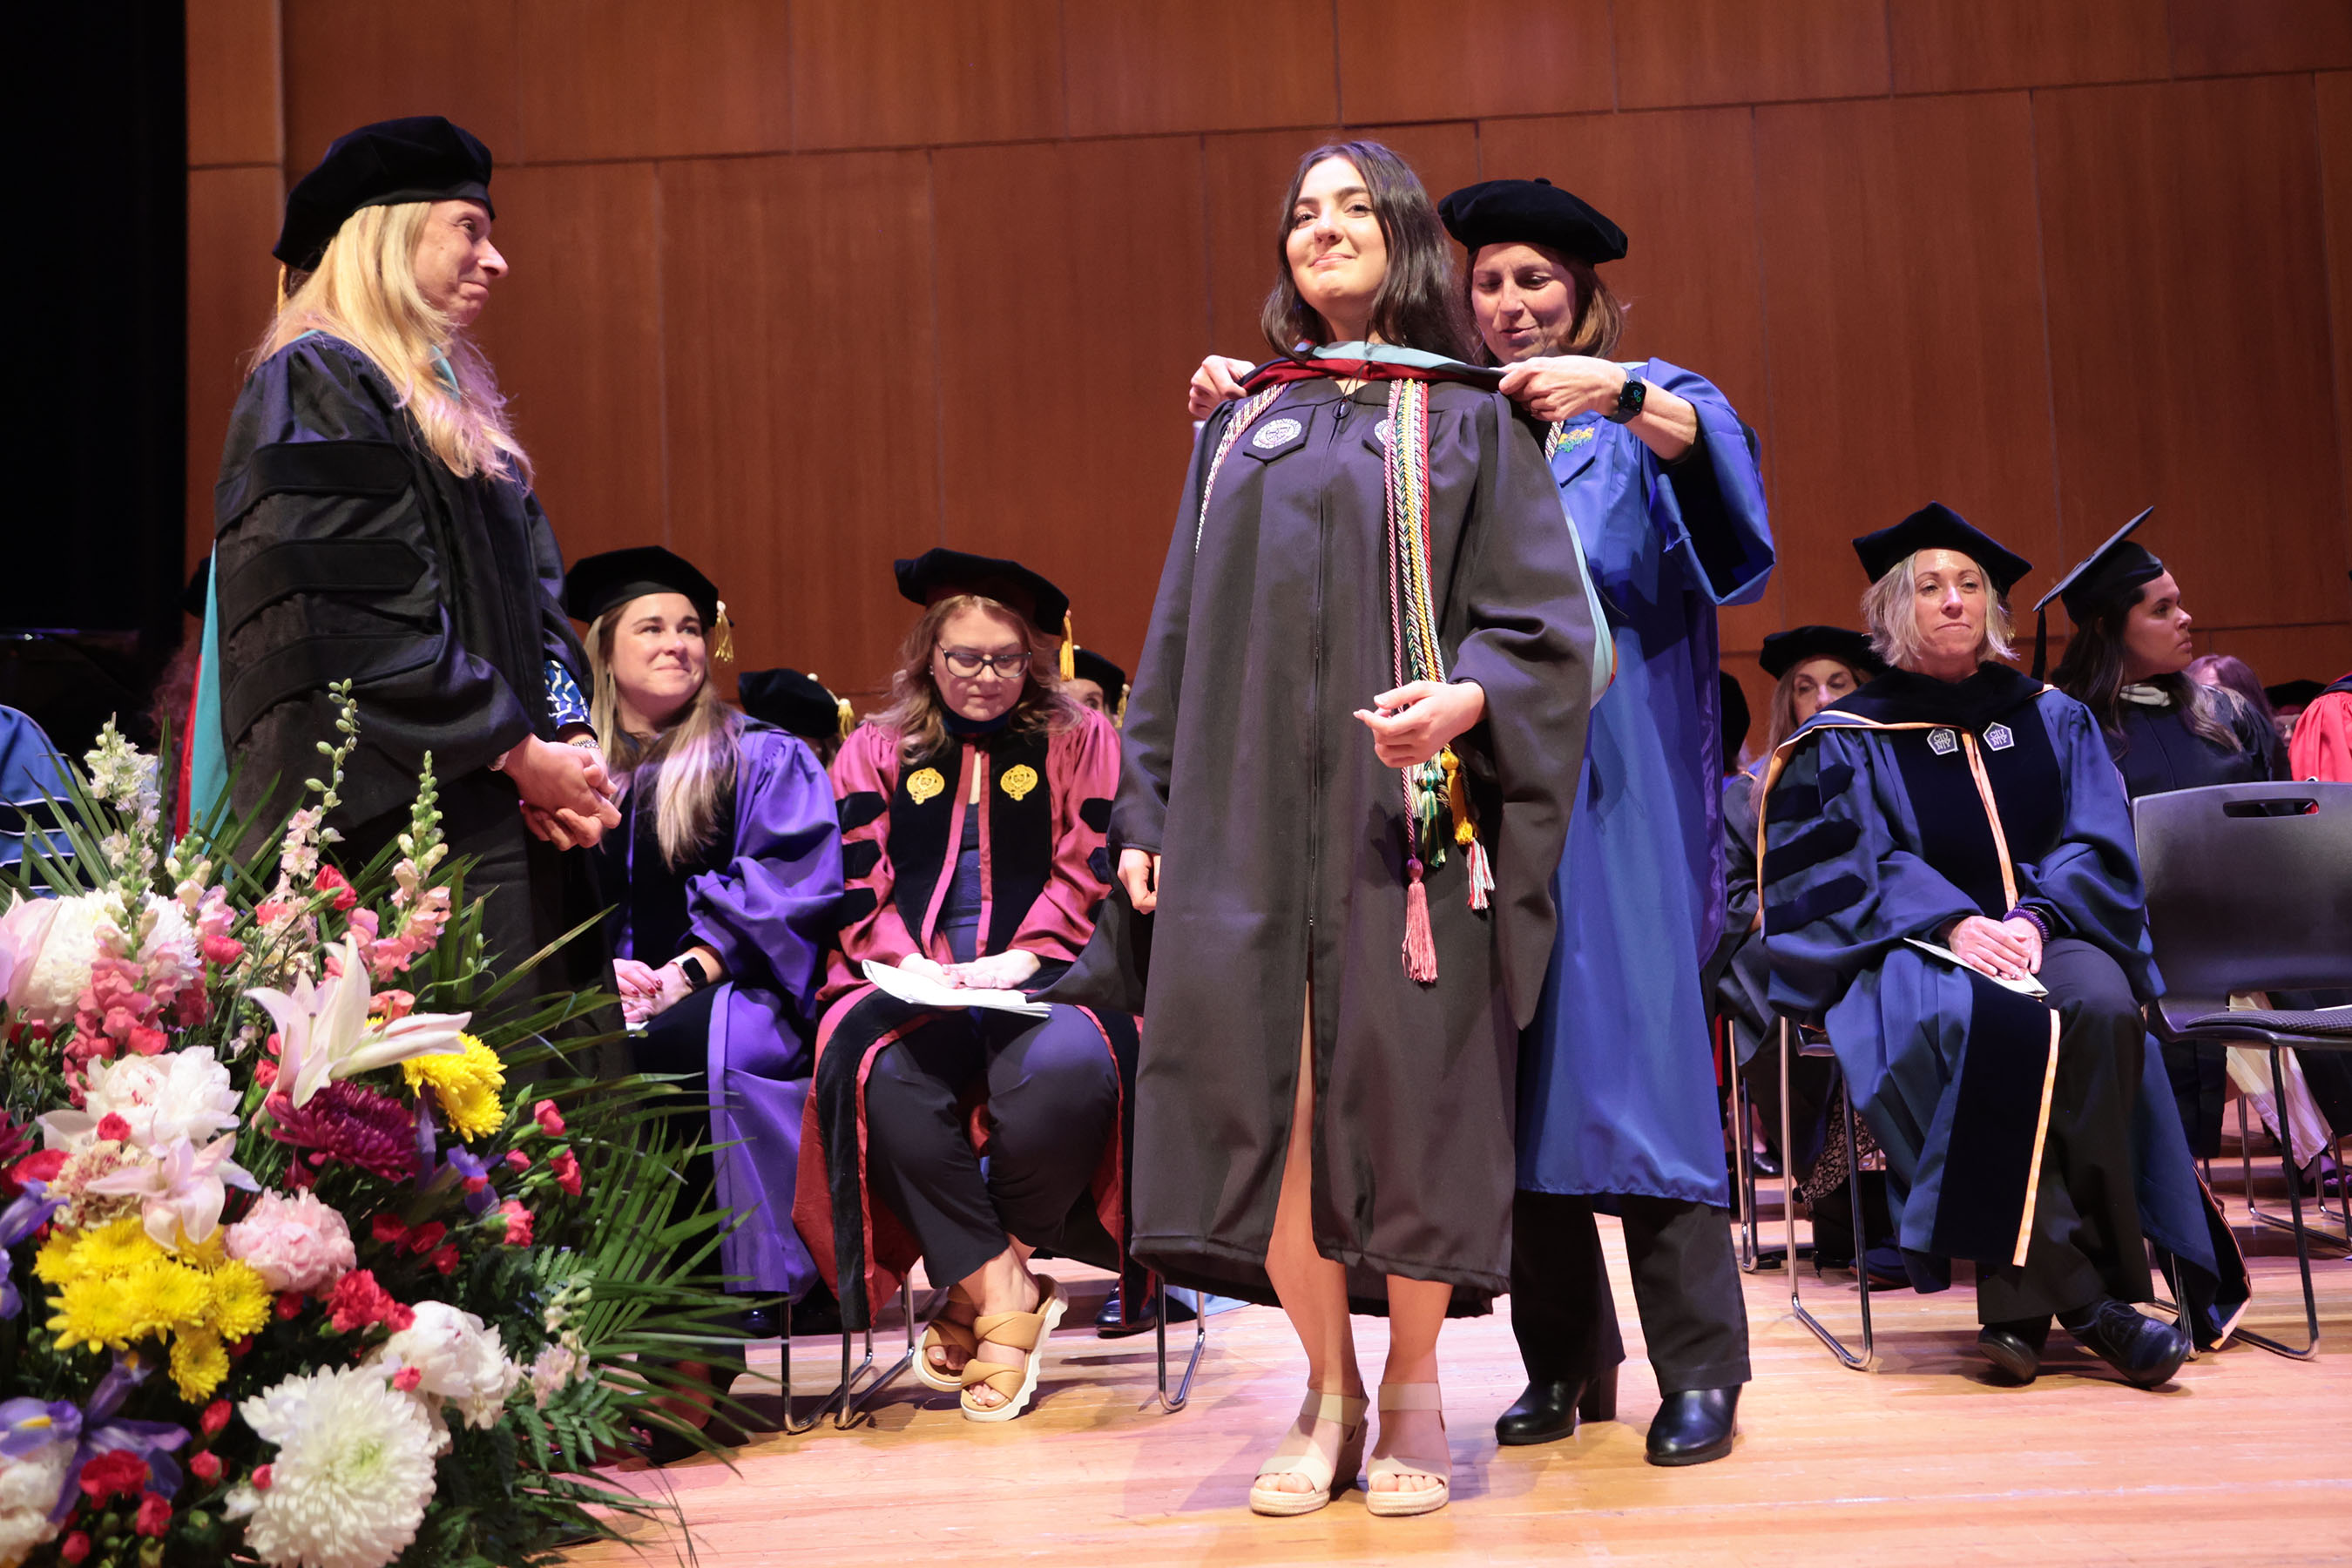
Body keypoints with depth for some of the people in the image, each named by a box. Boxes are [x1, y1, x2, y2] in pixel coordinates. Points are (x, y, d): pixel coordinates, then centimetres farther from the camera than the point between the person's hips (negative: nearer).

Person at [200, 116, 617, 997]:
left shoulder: (458, 404, 22)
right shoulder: (314, 382, -5)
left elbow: (534, 596, 17)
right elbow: (363, 618, -15)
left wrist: (569, 739, 0)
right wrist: (520, 751, -12)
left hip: (500, 818, 8)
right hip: (397, 818, -8)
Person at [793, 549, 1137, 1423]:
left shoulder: (1079, 743, 14)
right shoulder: (877, 750, 18)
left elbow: (1092, 873, 5)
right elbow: (854, 883, 10)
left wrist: (1025, 959, -11)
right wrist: (905, 960, -9)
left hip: (1042, 979, -1)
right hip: (910, 986, 1)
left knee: (1070, 1068, -36)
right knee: (884, 1076, -34)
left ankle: (979, 1289, -11)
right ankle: (1004, 1294, -22)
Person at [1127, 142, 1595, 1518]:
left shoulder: (1469, 421, 9)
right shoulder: (1241, 428, 19)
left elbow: (1543, 619, -1)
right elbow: (1183, 629, 17)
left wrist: (1464, 696, -22)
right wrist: (1148, 810, 10)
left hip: (1401, 811, -3)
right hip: (1250, 813, 3)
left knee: (1406, 1088, -3)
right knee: (1265, 1096, -2)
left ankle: (1414, 1386, 14)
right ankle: (1330, 1388, 14)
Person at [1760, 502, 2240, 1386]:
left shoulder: (2054, 722, 20)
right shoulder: (1849, 740, 11)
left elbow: (2097, 845, 8)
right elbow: (1848, 864, -3)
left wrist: (2037, 918, -14)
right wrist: (1952, 923, -21)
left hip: (2046, 935, 2)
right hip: (1912, 951, -2)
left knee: (2102, 1007, -34)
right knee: (1978, 1021, -38)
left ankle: (2020, 1302, -31)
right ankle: (2083, 1300, -34)